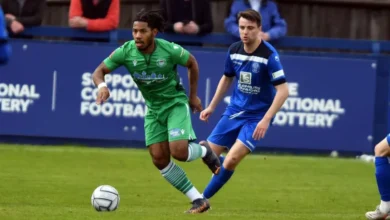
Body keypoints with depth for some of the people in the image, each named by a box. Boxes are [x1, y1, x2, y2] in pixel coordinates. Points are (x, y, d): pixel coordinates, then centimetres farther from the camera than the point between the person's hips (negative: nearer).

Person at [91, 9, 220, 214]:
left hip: (175, 103, -4)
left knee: (179, 152, -22)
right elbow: (99, 71, -11)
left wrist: (193, 96, 4)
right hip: (153, 109, 4)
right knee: (159, 159, -4)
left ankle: (204, 151, 16)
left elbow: (192, 64, -1)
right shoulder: (125, 51, -16)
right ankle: (198, 200, 6)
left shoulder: (170, 50, -21)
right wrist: (102, 85, -34)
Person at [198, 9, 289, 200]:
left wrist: (266, 120, -26)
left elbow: (283, 90, -21)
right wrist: (211, 107, 16)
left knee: (230, 161, -18)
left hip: (257, 117, -6)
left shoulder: (269, 55, -19)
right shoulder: (234, 50, -1)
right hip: (234, 112, 6)